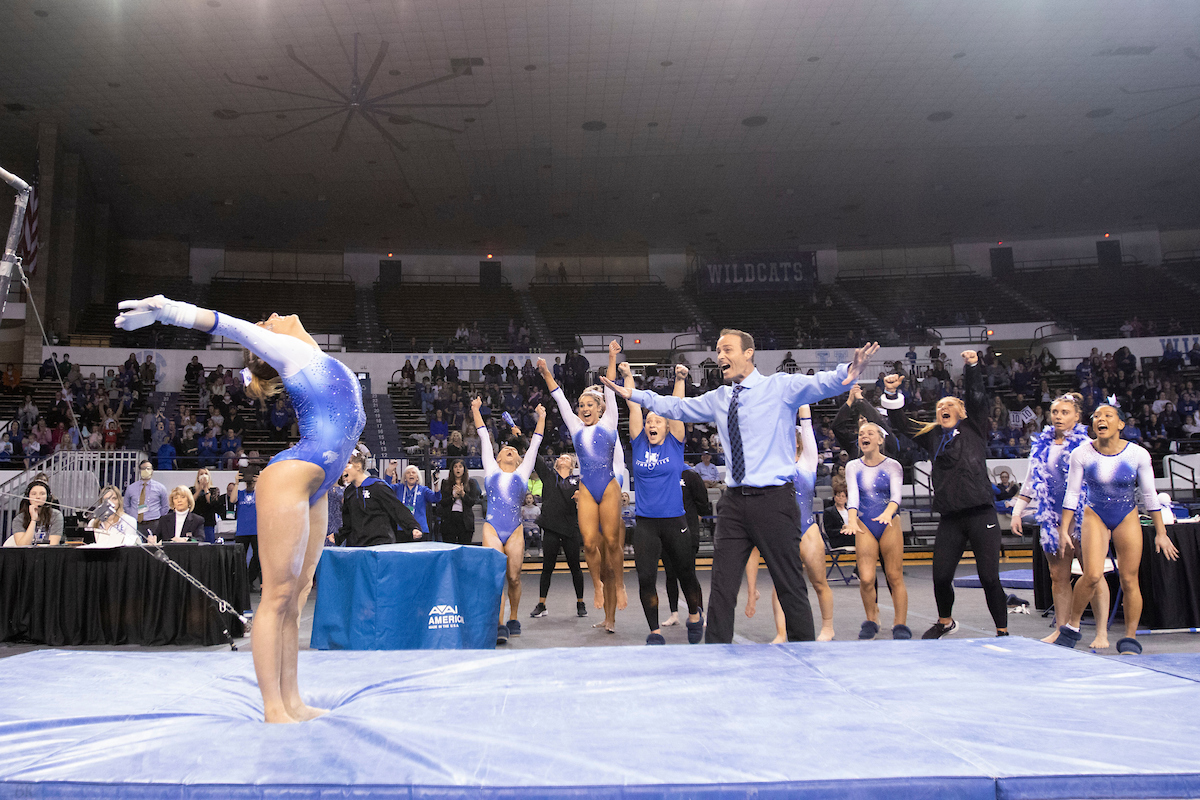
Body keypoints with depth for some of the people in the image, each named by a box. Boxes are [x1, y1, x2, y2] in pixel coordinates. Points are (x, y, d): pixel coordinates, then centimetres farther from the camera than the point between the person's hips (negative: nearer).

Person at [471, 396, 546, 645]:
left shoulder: (522, 472, 14)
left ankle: (513, 619, 25)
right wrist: (476, 410, 21)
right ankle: (499, 625, -11)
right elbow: (484, 437, 16)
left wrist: (541, 417, 20)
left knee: (513, 578, 5)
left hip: (515, 531, 1)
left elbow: (535, 443, 17)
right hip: (492, 529, -1)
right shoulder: (491, 469, 14)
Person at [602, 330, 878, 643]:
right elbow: (677, 407, 25)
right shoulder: (719, 399, 14)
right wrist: (634, 394, 21)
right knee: (722, 586, 6)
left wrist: (846, 375, -39)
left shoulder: (781, 387, -2)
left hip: (774, 500, -5)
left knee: (790, 585, 4)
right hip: (734, 502, 5)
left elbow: (818, 384, -17)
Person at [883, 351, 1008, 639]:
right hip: (949, 518, 3)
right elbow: (900, 424, 14)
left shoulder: (974, 429, 9)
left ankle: (1002, 631, 14)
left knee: (989, 577, -3)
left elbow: (976, 398, -5)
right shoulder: (932, 436, 17)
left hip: (981, 515, -3)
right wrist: (892, 395, 1)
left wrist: (972, 366, -17)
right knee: (941, 577, 4)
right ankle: (945, 622, 30)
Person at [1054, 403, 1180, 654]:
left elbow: (1150, 495, -2)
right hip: (1094, 516, -1)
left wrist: (1161, 533, 1)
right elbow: (1072, 494, -4)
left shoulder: (1138, 454, -12)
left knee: (1129, 580, 1)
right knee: (1092, 575, -16)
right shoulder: (1081, 454, -13)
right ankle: (1072, 626, 3)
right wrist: (1064, 529, -4)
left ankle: (1130, 638, 16)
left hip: (1127, 518, 1)